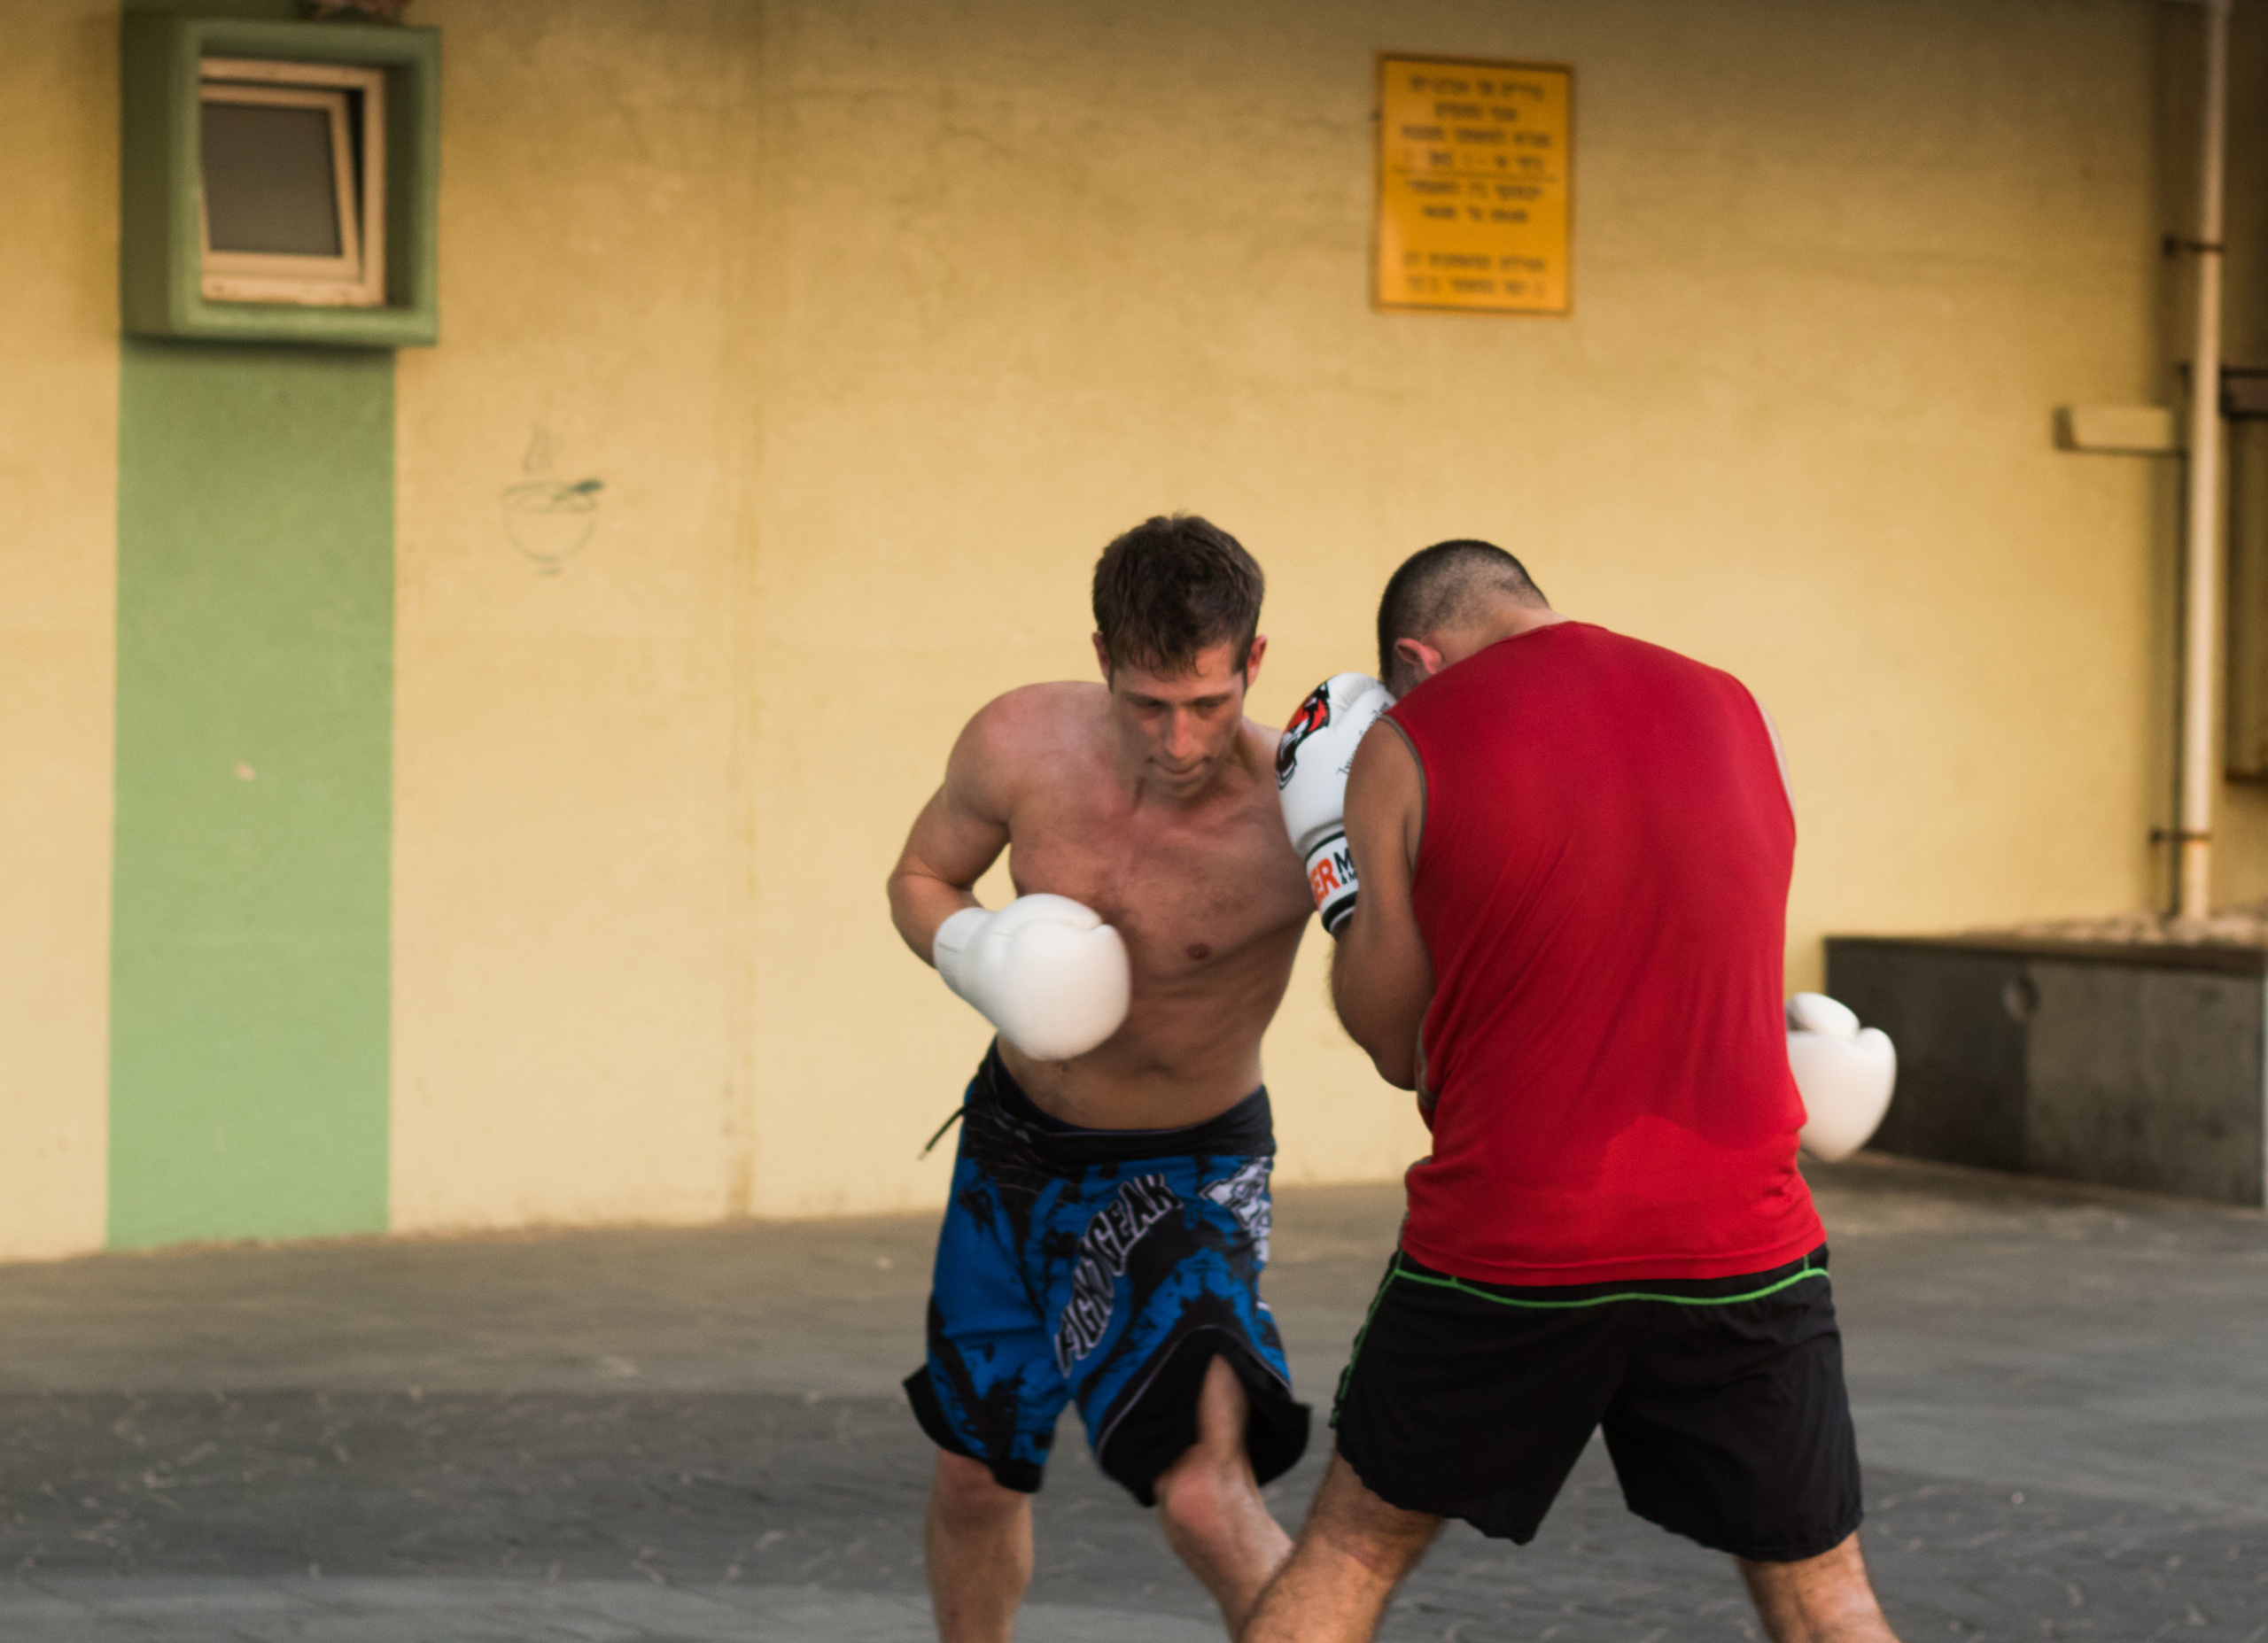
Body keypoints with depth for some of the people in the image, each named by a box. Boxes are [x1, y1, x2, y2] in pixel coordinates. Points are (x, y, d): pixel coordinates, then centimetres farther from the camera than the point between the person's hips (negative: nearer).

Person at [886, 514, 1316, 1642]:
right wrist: (979, 958, -23)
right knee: (974, 1474, 19)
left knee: (1204, 1495, -26)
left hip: (1186, 1171, -4)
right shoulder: (1021, 744, -19)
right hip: (1019, 1132, 4)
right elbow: (921, 879, 0)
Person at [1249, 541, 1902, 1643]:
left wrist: (1352, 884, 19)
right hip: (1736, 1243, 2)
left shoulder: (1403, 751, -3)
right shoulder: (1739, 720, 7)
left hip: (1505, 1251, -1)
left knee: (1351, 1548, 18)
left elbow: (1397, 1045, 4)